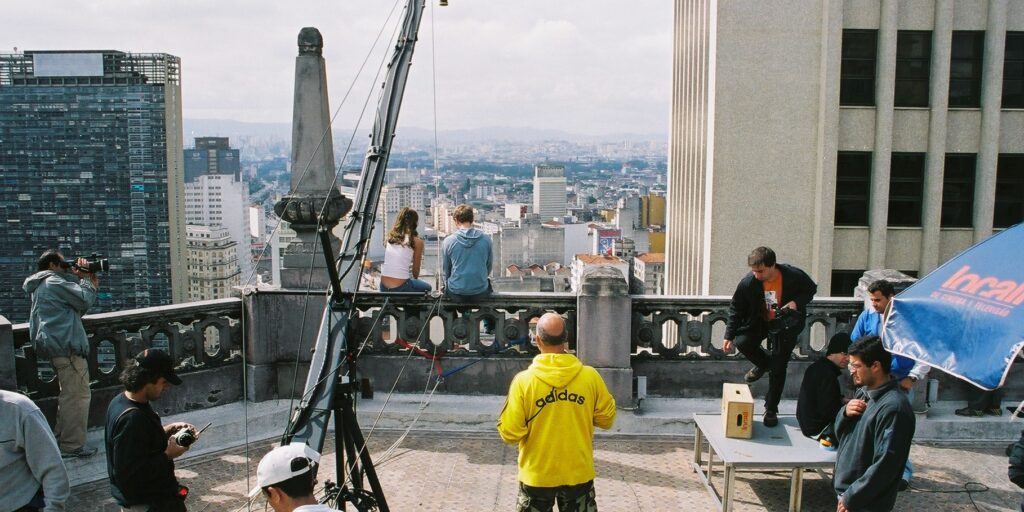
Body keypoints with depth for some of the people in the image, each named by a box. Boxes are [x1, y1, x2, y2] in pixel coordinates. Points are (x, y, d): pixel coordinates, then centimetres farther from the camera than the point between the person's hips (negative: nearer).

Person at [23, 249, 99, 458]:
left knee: (68, 394, 21)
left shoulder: (41, 286, 22)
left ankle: (60, 439, 28)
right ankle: (72, 445, -5)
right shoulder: (54, 282, -10)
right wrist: (85, 279, 0)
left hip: (57, 346, 11)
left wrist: (89, 285, 8)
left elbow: (76, 308, 18)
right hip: (68, 346, -11)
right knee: (79, 395, -8)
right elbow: (84, 300, -15)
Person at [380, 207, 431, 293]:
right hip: (400, 288, -5)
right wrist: (415, 279, 25)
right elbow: (415, 271, 3)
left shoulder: (390, 237, 6)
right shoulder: (417, 241, -6)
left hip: (383, 287, 5)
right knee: (427, 288, 26)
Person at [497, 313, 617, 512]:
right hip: (578, 473, 1)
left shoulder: (524, 380, -16)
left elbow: (510, 433, -13)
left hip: (537, 475, -1)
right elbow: (606, 419, 1)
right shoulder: (590, 376, -11)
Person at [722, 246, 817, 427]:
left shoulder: (794, 276, -25)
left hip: (786, 324, -2)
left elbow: (811, 289, -3)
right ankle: (763, 364, 12)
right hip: (761, 321, 2)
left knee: (778, 367, -3)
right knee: (742, 342, -23)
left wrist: (797, 302, -24)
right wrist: (729, 336, -12)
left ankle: (771, 409, 13)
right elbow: (736, 309, -9)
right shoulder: (748, 283, -22)